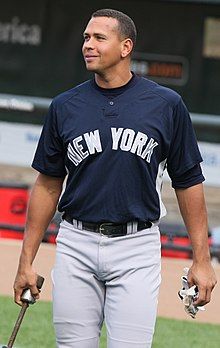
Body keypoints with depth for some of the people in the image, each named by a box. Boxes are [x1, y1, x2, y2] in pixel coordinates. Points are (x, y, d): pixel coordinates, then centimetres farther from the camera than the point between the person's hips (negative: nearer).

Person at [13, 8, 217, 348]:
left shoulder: (166, 105, 0)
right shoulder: (65, 107, 6)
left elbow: (188, 182, 4)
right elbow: (48, 185, 11)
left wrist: (202, 259, 1)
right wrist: (26, 261, 7)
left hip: (137, 247, -2)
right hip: (76, 246, 2)